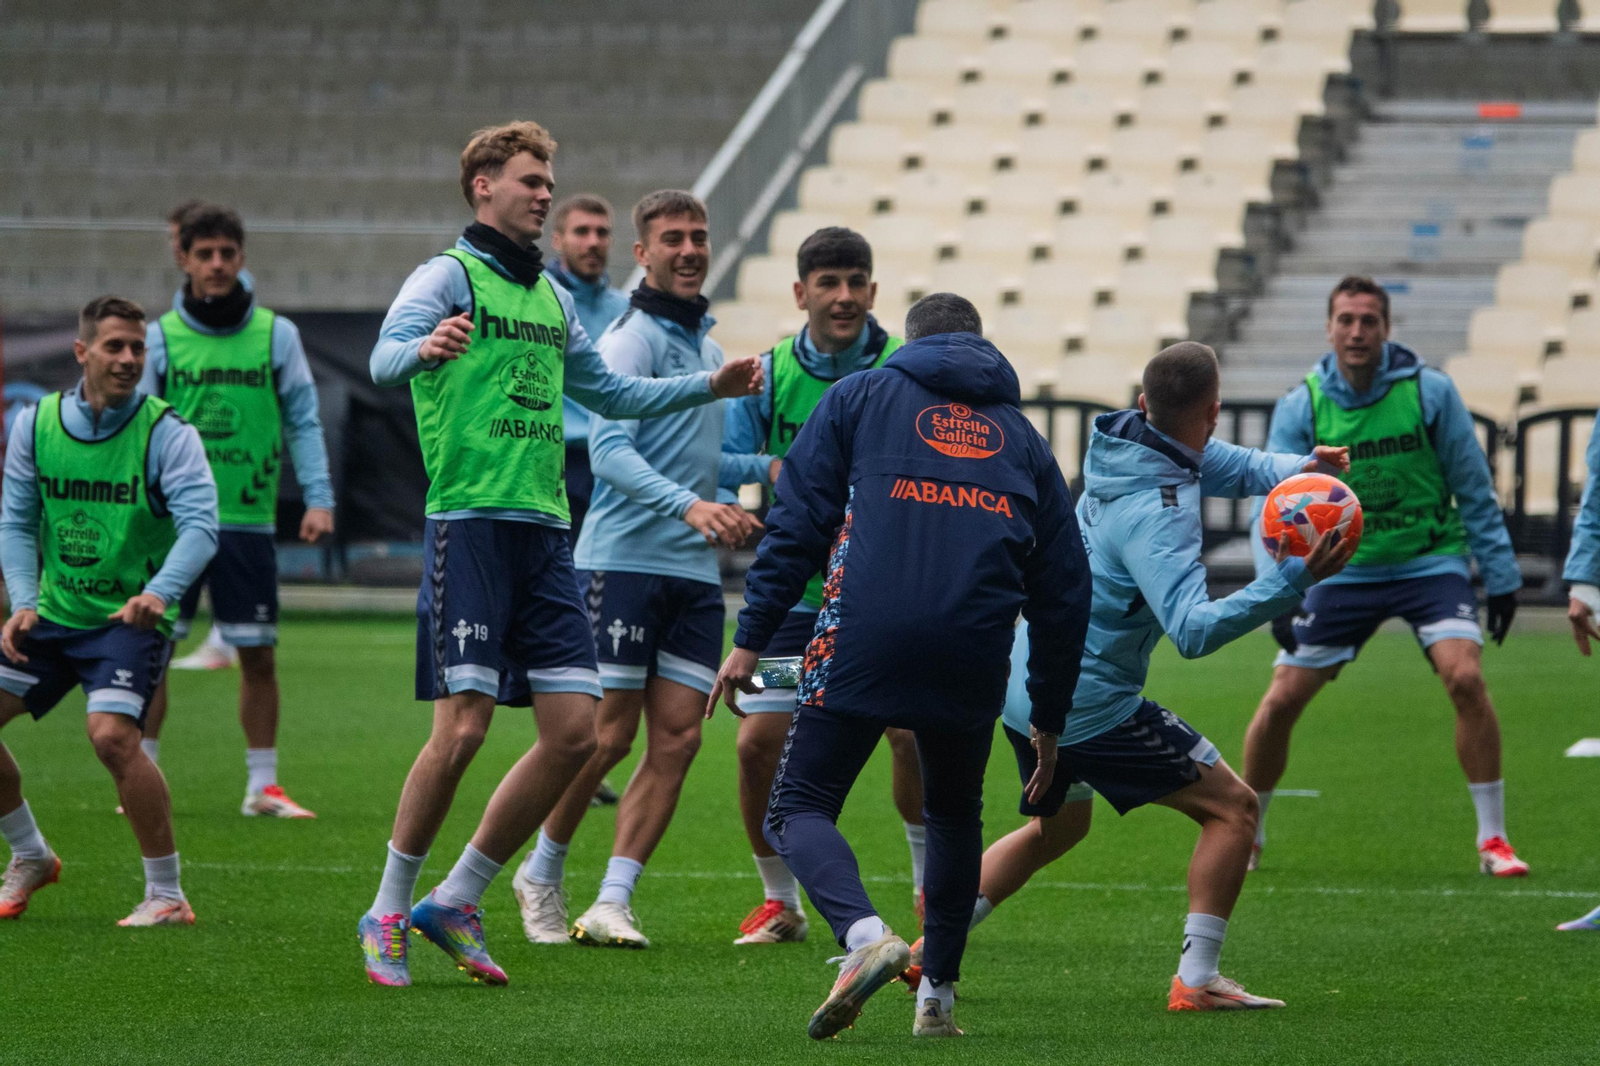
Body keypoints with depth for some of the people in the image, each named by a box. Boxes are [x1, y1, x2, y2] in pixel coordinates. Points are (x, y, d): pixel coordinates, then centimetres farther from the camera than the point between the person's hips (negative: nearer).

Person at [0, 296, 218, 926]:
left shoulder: (166, 433, -11)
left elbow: (200, 525, -21)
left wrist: (159, 593, -39)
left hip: (129, 620, -5)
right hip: (53, 614, 5)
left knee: (112, 735, -26)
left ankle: (167, 896, -15)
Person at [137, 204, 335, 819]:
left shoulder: (276, 335, 5)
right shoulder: (159, 337, 4)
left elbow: (302, 421, 5)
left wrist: (318, 498, -4)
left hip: (249, 517, 1)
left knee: (258, 655, 2)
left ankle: (263, 786, 11)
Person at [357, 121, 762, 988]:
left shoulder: (551, 297, 20)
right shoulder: (449, 276, -3)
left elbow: (608, 394, 34)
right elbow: (386, 356, -23)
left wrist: (709, 386, 28)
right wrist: (425, 348, -46)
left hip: (546, 531, 7)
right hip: (471, 524, -7)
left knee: (574, 730, -1)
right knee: (462, 726, -12)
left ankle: (457, 901, 10)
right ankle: (388, 912, 2)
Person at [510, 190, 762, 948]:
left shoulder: (707, 344, 19)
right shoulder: (632, 338, -8)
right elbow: (608, 447, -20)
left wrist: (733, 510, 19)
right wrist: (688, 504, -31)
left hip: (695, 572, 7)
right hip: (624, 560, -7)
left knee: (676, 737, -2)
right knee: (609, 732, -6)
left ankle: (612, 900, -2)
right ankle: (543, 875, 13)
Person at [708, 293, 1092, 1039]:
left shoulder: (861, 397, 15)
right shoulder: (1021, 437, 23)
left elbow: (796, 523, 3)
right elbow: (1063, 587, 21)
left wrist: (750, 639, 4)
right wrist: (1049, 720, 27)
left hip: (861, 644, -3)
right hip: (972, 661, 3)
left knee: (799, 810, 5)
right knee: (954, 816, 25)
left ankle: (864, 933, -22)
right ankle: (937, 996, 22)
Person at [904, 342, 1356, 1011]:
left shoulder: (1133, 444, 0)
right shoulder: (1156, 515, -27)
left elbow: (1236, 466, 6)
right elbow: (1193, 629, -35)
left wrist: (1299, 469, -15)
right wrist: (1288, 583, -42)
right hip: (1089, 705, -9)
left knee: (1057, 824, 30)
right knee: (1232, 806, 0)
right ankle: (1196, 979, -5)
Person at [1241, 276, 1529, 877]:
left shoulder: (1429, 393, -8)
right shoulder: (1300, 409, -7)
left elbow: (1473, 489, 0)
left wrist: (1500, 575, -1)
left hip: (1430, 562, -1)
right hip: (1344, 570, 1)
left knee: (1466, 677, -22)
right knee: (1281, 701, -3)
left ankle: (1493, 839, -10)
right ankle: (1244, 834, 20)